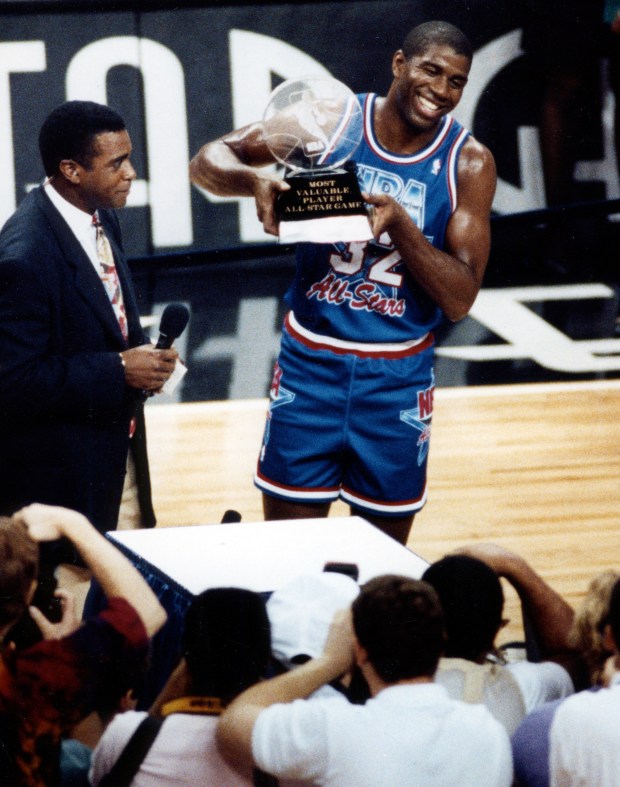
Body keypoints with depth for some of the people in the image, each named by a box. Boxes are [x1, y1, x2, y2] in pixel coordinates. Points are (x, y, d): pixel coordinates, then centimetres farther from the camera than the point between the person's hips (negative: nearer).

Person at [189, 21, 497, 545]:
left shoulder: (468, 163, -7)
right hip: (310, 363, 0)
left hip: (396, 380, 0)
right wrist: (254, 179, -28)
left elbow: (459, 300, -11)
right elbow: (208, 162, -6)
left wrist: (399, 223, -24)